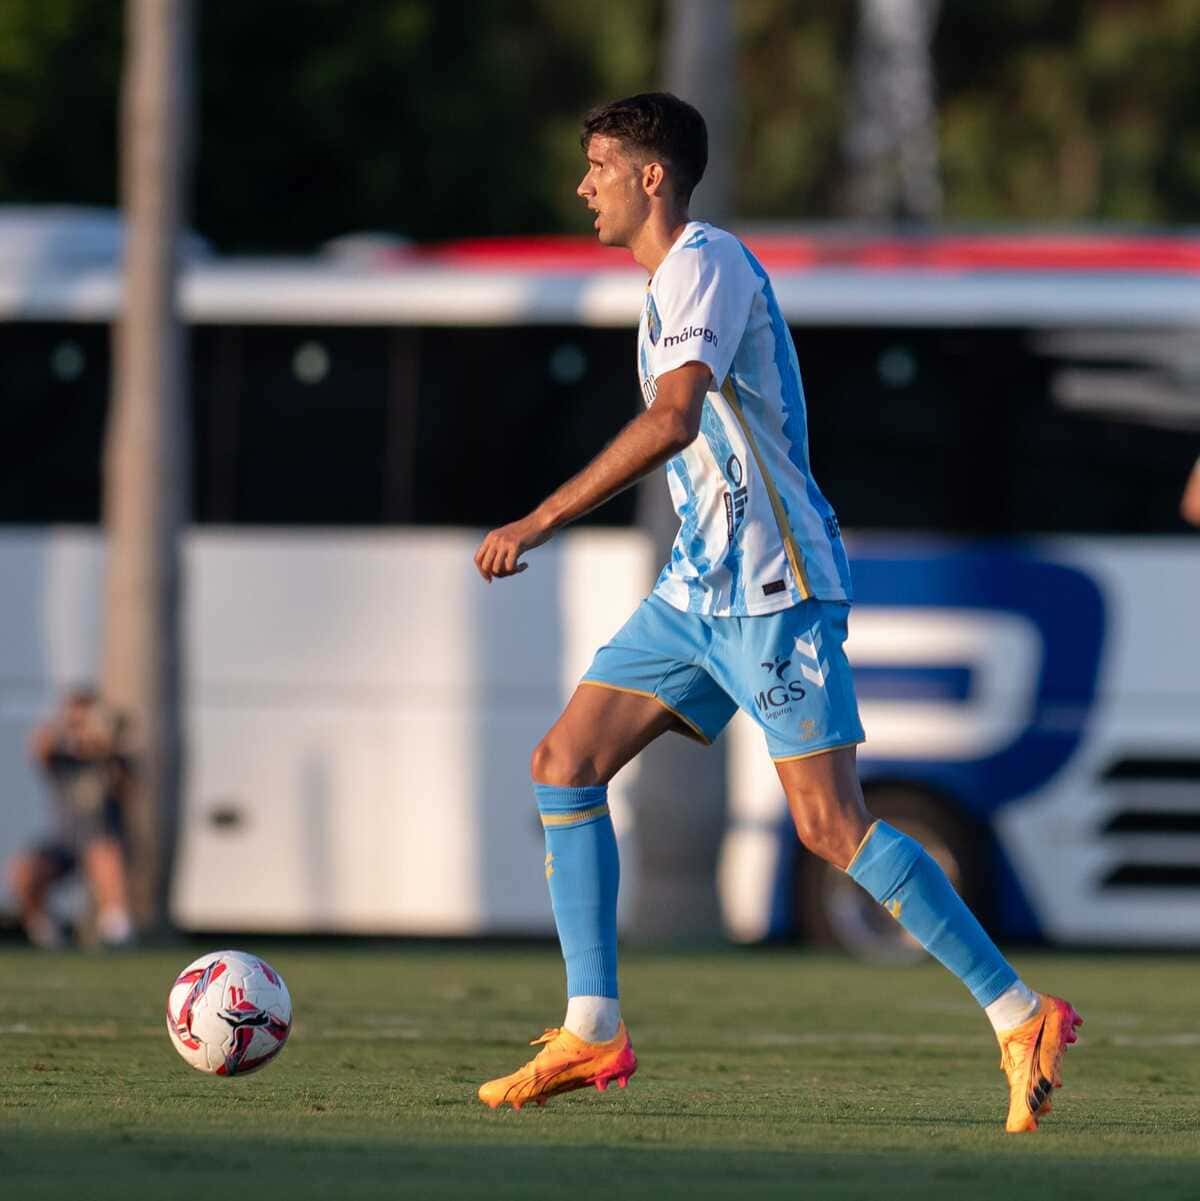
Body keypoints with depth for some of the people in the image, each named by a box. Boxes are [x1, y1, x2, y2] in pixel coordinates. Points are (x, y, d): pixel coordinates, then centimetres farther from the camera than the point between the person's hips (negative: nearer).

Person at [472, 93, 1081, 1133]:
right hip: (701, 585, 10)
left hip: (770, 584, -10)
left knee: (830, 825, -13)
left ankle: (1022, 1017, -8)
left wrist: (542, 520, -29)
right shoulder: (675, 277, 18)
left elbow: (674, 420, -27)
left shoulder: (706, 262, -12)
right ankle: (593, 1031, 1)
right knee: (566, 763, 2)